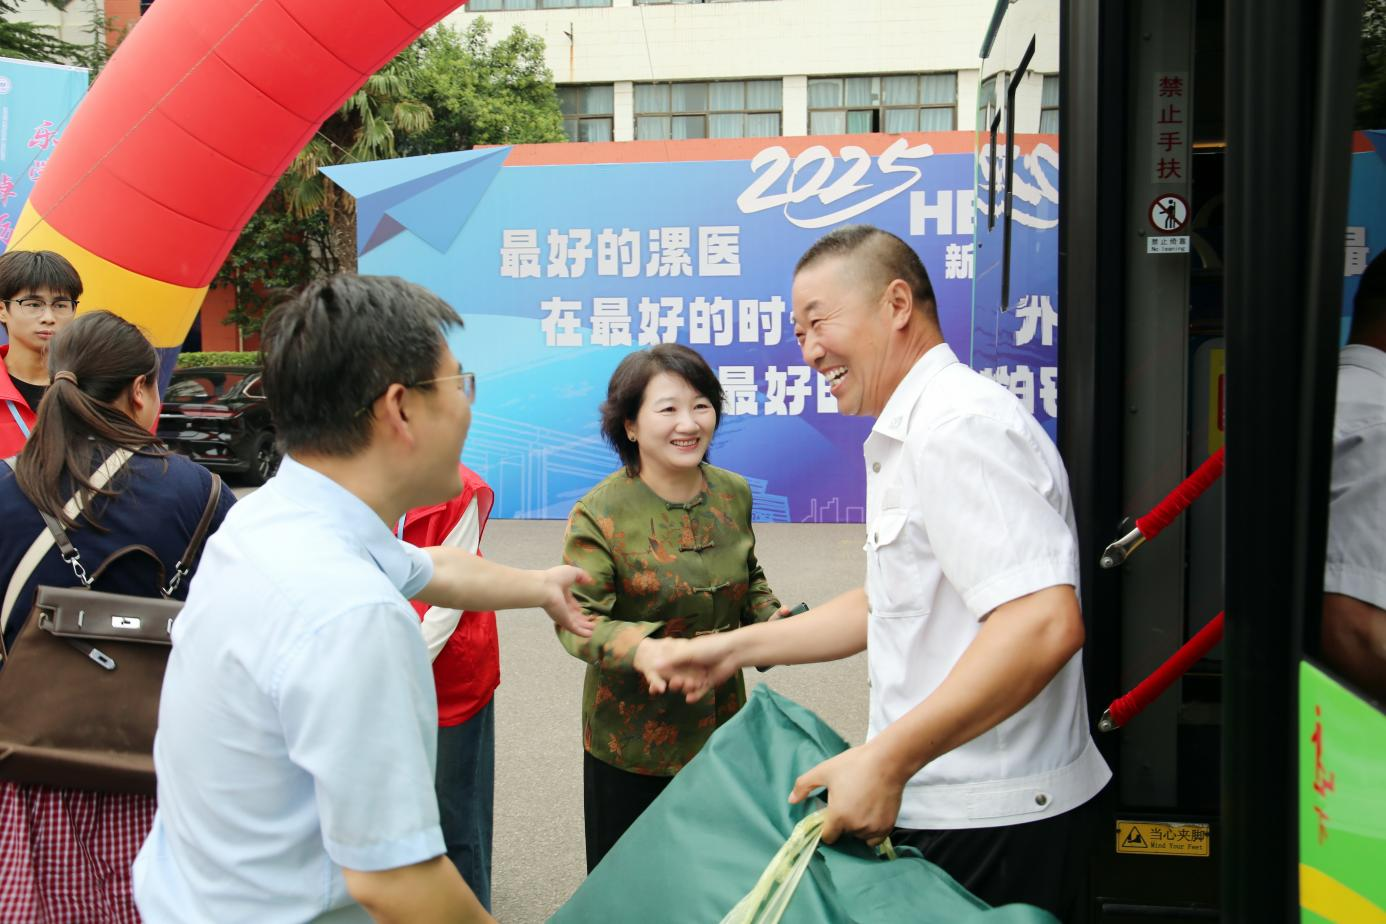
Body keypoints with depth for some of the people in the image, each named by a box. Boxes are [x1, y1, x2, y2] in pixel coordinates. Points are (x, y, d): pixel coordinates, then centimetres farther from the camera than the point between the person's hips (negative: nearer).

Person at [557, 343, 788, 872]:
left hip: (723, 724, 5)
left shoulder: (734, 494, 0)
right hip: (630, 741, -4)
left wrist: (770, 617, -5)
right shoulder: (599, 515, -18)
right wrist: (640, 649, -39)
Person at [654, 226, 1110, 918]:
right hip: (945, 808, 10)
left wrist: (885, 761, -28)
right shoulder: (912, 434, 16)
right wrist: (737, 648, 17)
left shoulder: (959, 425, -19)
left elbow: (1043, 624, -30)